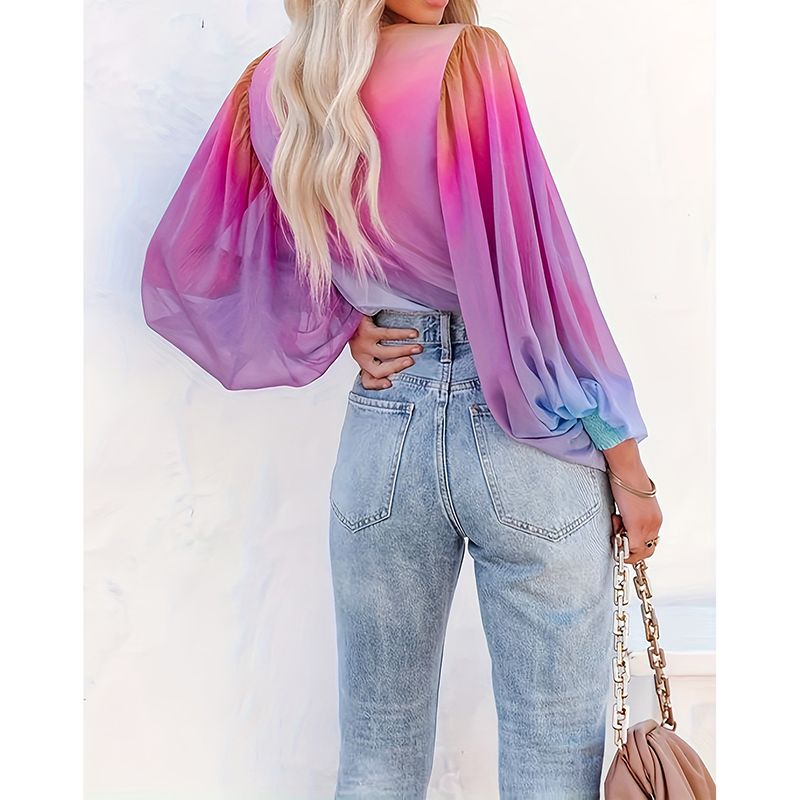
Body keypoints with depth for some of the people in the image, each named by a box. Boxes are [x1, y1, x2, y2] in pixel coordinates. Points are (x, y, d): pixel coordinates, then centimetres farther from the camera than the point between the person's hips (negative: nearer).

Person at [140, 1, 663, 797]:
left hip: (380, 426, 5)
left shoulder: (269, 86, 3)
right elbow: (540, 270, -13)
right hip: (520, 432, -5)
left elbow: (193, 263, 14)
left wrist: (345, 326, 7)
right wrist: (626, 461, -4)